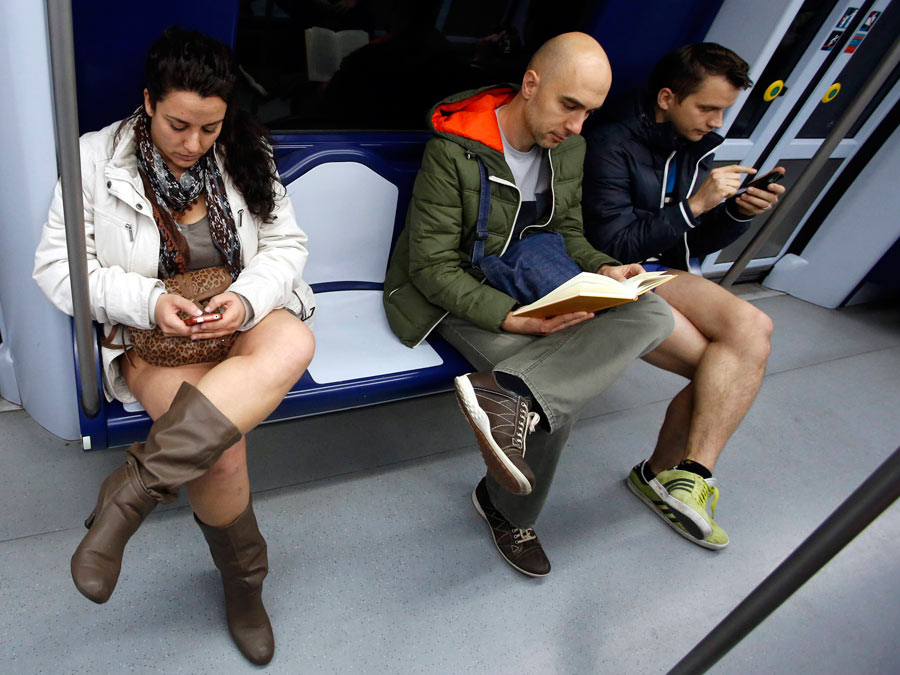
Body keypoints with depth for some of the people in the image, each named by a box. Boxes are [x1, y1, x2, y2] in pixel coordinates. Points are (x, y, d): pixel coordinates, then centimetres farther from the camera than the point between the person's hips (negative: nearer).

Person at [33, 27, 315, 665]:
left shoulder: (247, 155, 1)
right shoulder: (97, 158, -4)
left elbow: (286, 244, 2)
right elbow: (56, 264, -3)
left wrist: (246, 298, -19)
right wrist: (148, 301, -20)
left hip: (241, 316, 3)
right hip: (152, 332, -2)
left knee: (294, 344, -35)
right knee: (220, 450, -27)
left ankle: (132, 490, -28)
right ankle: (244, 582, 4)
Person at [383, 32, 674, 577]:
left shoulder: (569, 148, 4)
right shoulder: (455, 150, -17)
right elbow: (432, 266, -18)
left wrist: (602, 270, -7)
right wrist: (510, 318, -30)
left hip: (528, 287, 7)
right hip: (457, 296, -6)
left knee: (652, 313, -23)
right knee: (559, 395, -28)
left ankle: (510, 396, -38)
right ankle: (514, 516, -6)